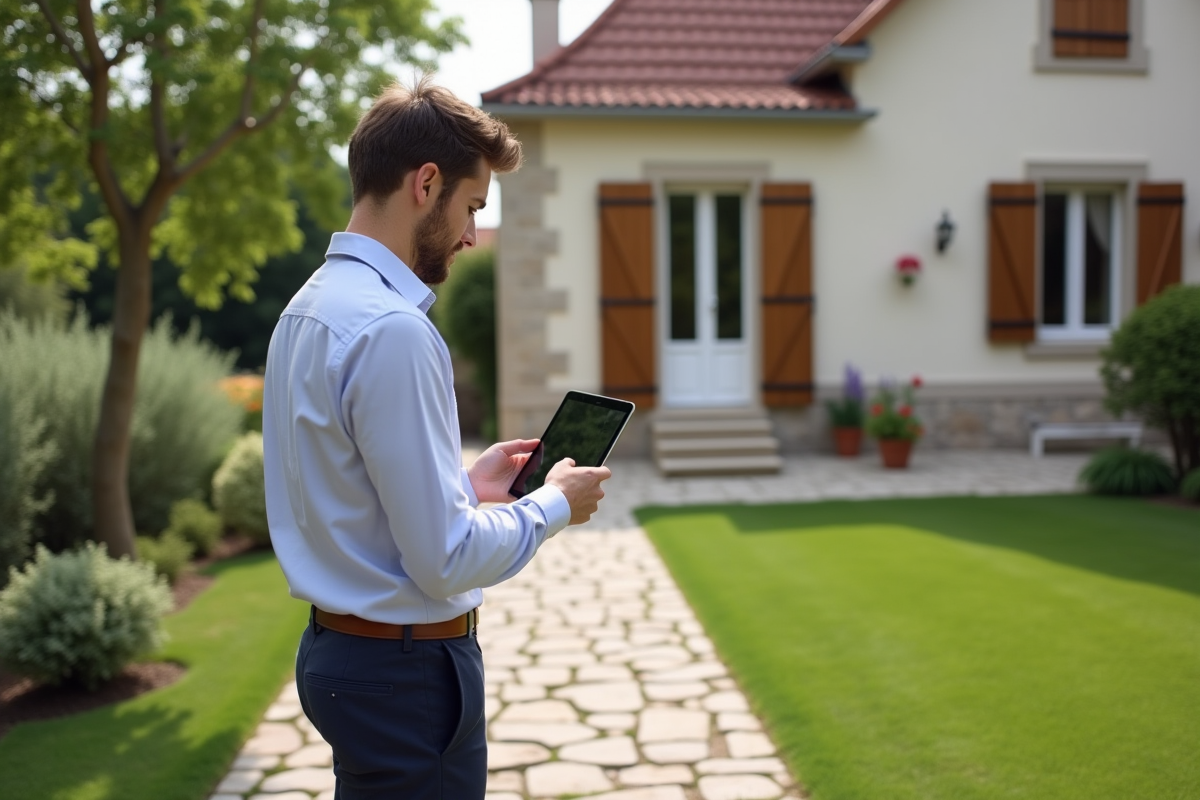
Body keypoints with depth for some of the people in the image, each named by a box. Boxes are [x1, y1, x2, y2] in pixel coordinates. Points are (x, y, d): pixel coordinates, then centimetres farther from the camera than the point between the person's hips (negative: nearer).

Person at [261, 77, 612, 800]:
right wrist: (555, 504, -8)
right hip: (410, 668, -9)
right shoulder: (393, 330, -23)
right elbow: (447, 560, -23)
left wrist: (469, 484, 13)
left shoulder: (310, 307, 7)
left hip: (335, 650, 9)